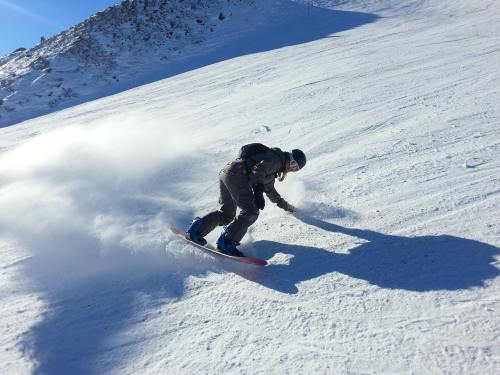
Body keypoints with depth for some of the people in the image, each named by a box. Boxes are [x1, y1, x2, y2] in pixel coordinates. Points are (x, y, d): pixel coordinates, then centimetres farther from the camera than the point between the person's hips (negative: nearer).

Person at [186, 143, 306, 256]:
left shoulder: (273, 169, 31)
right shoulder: (275, 159, 1)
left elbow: (270, 190, 44)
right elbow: (258, 170, -18)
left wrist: (286, 206, 52)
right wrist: (258, 191, -32)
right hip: (236, 175, -10)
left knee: (227, 214, 14)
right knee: (251, 212, -12)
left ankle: (196, 229, 9)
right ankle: (226, 243, -15)